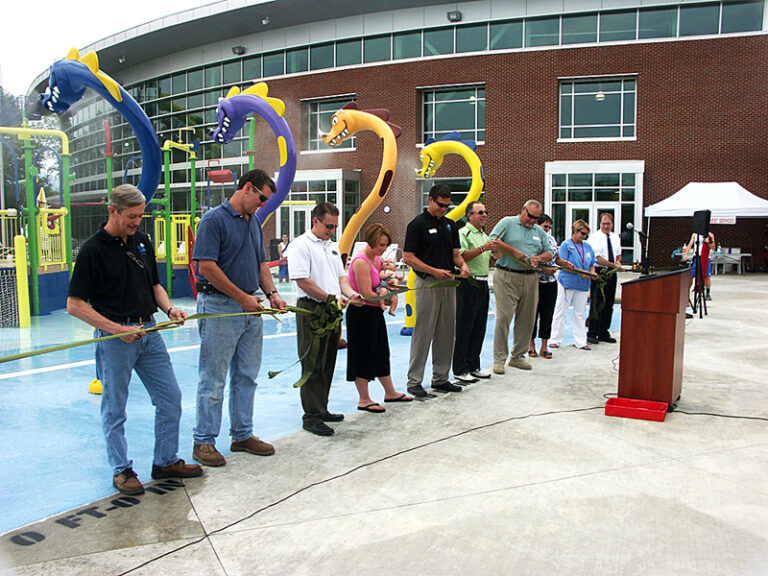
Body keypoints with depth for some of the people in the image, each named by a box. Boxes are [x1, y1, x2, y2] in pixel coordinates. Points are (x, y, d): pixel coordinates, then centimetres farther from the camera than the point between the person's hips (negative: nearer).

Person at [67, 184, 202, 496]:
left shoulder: (142, 241, 8)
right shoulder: (92, 250, -11)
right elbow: (74, 304, -12)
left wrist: (170, 309, -1)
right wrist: (117, 329, -19)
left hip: (149, 332, 6)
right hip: (115, 337, -6)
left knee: (171, 398, 8)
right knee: (114, 409, 6)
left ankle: (166, 461, 23)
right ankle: (122, 470, 21)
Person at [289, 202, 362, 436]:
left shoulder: (332, 247, 18)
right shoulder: (300, 245, -9)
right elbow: (303, 281, -16)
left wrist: (350, 294, -1)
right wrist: (331, 298, -15)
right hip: (312, 311, -8)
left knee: (327, 364, 14)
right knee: (313, 366, -5)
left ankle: (321, 409, 25)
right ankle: (311, 417, 0)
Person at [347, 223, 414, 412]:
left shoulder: (377, 259, 10)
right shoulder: (361, 262, -19)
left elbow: (381, 281, 18)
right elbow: (366, 294, -23)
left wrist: (383, 289, -6)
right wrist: (384, 301, -9)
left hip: (375, 312, 10)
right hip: (361, 313, -10)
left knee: (381, 352, 18)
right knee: (363, 355, -1)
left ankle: (390, 392, 30)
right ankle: (364, 400, 9)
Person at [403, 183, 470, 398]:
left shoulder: (450, 225, 14)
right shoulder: (418, 224, -7)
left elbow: (455, 253, 17)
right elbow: (408, 257, -10)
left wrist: (463, 264, -6)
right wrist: (434, 271, -18)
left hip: (448, 283, 7)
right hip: (427, 284, -7)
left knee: (446, 333, 10)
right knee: (423, 333, -5)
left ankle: (441, 378, 20)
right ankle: (414, 381, 3)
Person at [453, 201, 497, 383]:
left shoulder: (484, 235, 21)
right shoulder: (463, 233, -6)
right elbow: (462, 256, -20)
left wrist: (494, 249, 10)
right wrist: (483, 248, -25)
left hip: (483, 284, 9)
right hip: (468, 284, -9)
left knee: (479, 327, 11)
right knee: (464, 328, -5)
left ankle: (473, 366, 19)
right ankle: (460, 370, 0)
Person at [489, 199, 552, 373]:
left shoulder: (539, 231, 19)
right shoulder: (507, 223, 3)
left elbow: (549, 253, 19)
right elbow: (493, 240, -11)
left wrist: (539, 258, -3)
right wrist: (514, 251, -14)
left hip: (530, 279, 6)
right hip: (506, 277, -6)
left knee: (527, 318, 8)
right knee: (504, 317, -10)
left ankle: (518, 356, 20)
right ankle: (499, 359, -3)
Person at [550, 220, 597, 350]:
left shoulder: (587, 247, 14)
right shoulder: (566, 245, -3)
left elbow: (592, 264, 19)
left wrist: (592, 272, -4)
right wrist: (580, 272, -19)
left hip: (583, 285, 5)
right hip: (567, 283, -5)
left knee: (580, 313, 8)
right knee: (561, 311, 1)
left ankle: (580, 341, 13)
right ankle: (555, 339, 8)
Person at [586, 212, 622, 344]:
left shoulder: (616, 237, 14)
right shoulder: (595, 237, -7)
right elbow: (597, 258, -14)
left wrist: (618, 262, -1)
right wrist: (614, 265, -16)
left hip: (612, 274, 7)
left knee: (609, 304, 9)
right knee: (597, 305, -8)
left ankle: (603, 333, 17)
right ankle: (592, 334, -3)